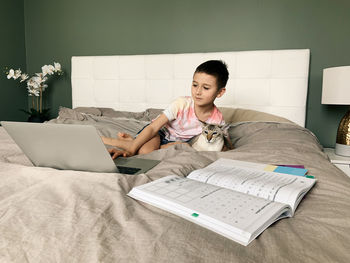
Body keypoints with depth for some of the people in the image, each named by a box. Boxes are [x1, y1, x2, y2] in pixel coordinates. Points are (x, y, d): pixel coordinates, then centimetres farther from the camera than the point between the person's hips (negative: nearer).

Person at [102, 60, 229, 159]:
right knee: (144, 151, -36)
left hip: (177, 141, 4)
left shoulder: (217, 120, -18)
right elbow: (153, 128, -29)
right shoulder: (182, 104, -26)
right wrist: (130, 150, -37)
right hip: (161, 131, -3)